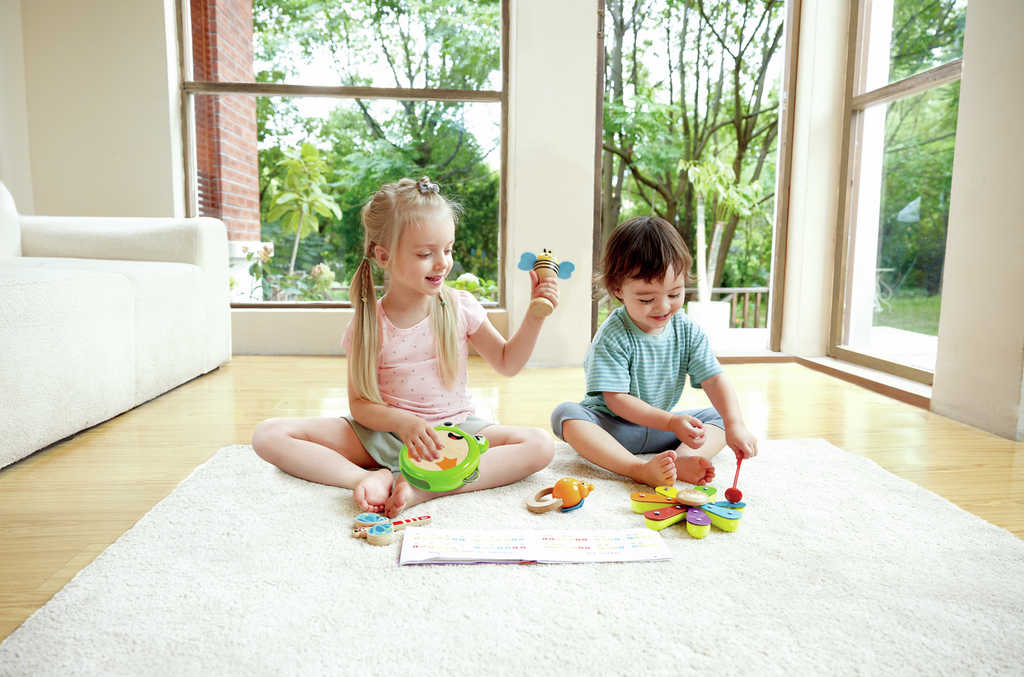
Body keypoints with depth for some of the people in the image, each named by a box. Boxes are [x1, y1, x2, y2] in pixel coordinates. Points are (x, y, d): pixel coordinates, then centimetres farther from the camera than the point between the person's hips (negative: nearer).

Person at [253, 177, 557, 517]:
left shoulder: (460, 307, -4)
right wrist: (401, 421, -26)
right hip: (384, 431, 0)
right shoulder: (368, 325, -8)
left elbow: (506, 362, 6)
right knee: (269, 434, -15)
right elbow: (359, 403, -6)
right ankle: (371, 477, -30)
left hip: (455, 429, 1)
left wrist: (536, 316, -7)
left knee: (541, 444, -26)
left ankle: (422, 488, -33)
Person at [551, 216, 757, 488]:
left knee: (718, 415, -7)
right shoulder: (612, 337, -20)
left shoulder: (687, 330, -5)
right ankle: (639, 469, -46)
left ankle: (683, 459, -35)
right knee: (565, 414, -32)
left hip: (660, 429, 5)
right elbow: (616, 399, -23)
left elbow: (715, 379, -8)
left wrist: (735, 425, -25)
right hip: (611, 425, -4)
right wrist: (672, 422, -31)